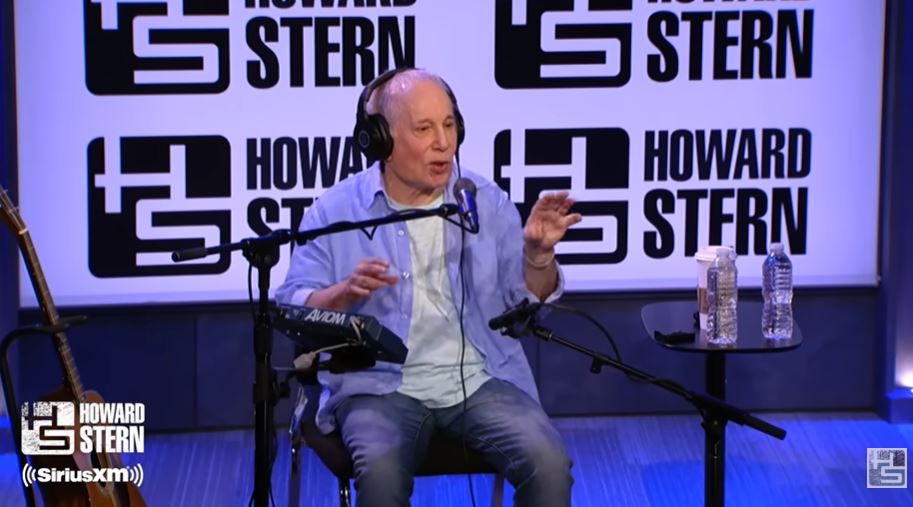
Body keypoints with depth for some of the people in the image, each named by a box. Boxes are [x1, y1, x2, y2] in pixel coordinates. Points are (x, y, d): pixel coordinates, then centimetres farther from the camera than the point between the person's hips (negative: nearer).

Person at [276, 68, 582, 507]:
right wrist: (346, 292, -21)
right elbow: (292, 309, -2)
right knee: (381, 471, -33)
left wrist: (538, 253, -14)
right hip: (380, 385, -2)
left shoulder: (488, 202, 7)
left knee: (549, 465, -23)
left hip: (481, 378, 2)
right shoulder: (335, 211, 0)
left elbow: (526, 300, 7)